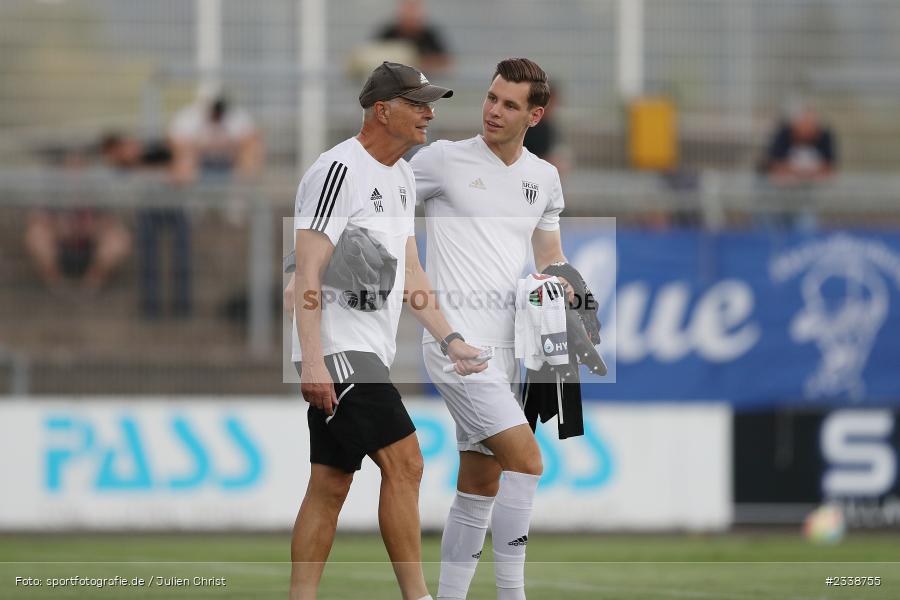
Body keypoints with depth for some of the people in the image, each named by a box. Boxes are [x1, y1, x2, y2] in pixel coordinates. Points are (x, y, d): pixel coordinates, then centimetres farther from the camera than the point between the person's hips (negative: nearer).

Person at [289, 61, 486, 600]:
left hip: (369, 353, 10)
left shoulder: (403, 177, 17)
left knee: (331, 485, 7)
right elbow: (308, 270, -17)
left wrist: (449, 339, 13)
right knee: (404, 462, -12)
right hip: (338, 349, -10)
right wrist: (312, 359, -23)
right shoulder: (340, 169, -13)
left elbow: (409, 273, 21)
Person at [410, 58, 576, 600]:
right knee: (527, 460, -19)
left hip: (505, 348, 7)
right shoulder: (445, 159, -4)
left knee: (480, 485, 9)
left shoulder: (544, 178, 13)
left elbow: (550, 257, 23)